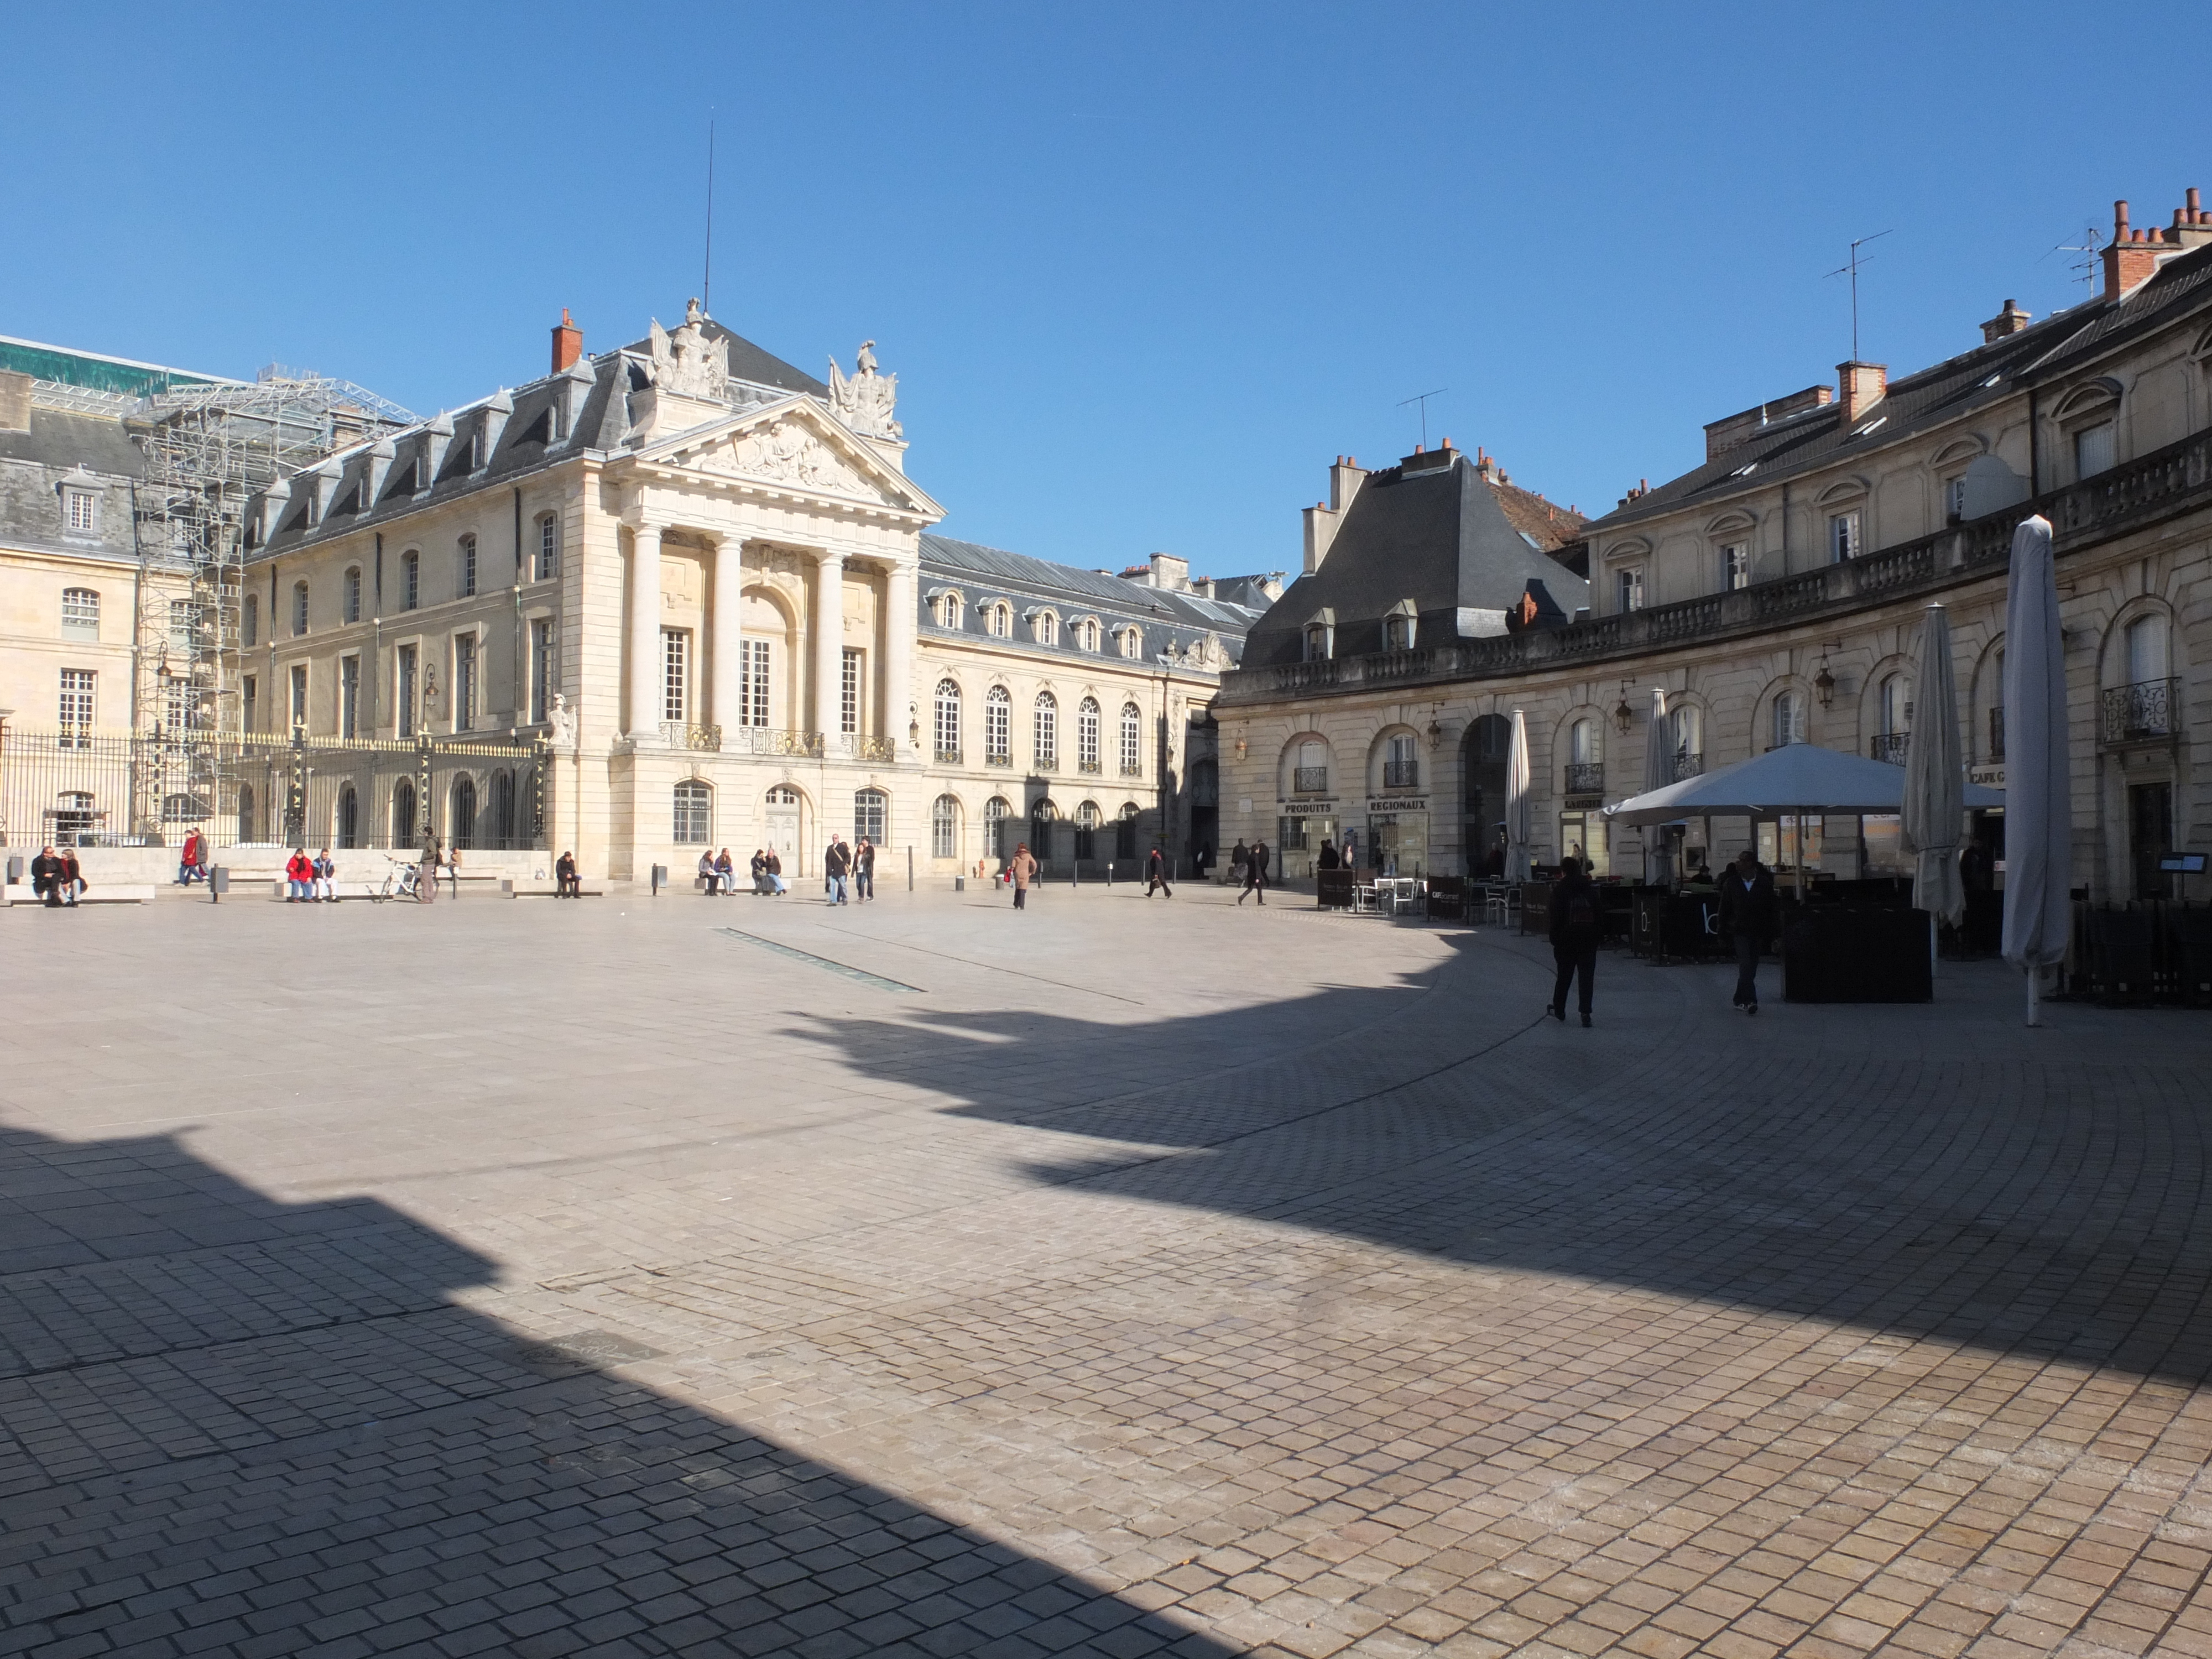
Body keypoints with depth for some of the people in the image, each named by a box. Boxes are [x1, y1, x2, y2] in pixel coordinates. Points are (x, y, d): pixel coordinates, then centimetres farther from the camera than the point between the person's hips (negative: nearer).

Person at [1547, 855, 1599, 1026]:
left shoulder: (1559, 890, -6)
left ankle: (1559, 1009, 23)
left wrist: (1554, 940, -5)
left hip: (1567, 939, -2)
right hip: (1588, 939, 2)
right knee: (1586, 976, 1)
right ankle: (1585, 1013, -6)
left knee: (1564, 975, 10)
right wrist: (1596, 938, 11)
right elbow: (1598, 915, 7)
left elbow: (1556, 917, -10)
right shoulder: (1590, 889, 5)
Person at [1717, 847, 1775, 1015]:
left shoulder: (1765, 883, 1)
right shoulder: (1731, 883, 2)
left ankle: (1740, 999, 20)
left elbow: (1771, 909, 4)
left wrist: (1771, 934, 1)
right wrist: (1723, 932, 3)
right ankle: (1750, 1000, -19)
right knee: (1745, 965, -13)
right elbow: (1724, 908, 6)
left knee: (1751, 967, 8)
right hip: (1740, 930, -2)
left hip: (1758, 932, 2)